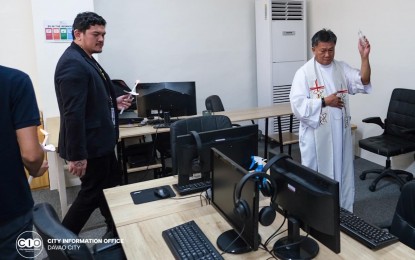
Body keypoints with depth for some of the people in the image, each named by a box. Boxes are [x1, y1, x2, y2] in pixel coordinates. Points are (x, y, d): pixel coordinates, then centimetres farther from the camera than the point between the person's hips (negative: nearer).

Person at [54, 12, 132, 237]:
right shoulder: (73, 64, -21)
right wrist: (77, 155, -27)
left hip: (99, 141, 10)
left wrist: (114, 103, 9)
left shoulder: (84, 59, 13)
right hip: (90, 144, -10)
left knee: (111, 186, 19)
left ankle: (116, 231, 37)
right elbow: (73, 113, -27)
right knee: (92, 193, 4)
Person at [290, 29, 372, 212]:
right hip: (316, 135, -4)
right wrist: (324, 102, -17)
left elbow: (363, 83, -7)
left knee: (342, 172, 15)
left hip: (340, 133, 5)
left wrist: (364, 57, -18)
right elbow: (297, 105, -15)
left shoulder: (342, 68, 7)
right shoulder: (304, 72, -8)